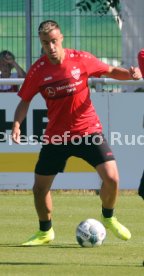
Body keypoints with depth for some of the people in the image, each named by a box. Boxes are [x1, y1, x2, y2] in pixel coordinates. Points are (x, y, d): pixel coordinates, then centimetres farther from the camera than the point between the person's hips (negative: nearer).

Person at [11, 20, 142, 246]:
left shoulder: (81, 59, -10)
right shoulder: (38, 70, -9)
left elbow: (110, 71, 4)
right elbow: (25, 100, 2)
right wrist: (16, 125, -15)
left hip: (88, 131, -1)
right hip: (56, 135, 1)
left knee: (111, 178, -14)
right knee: (40, 187, 2)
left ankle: (109, 218, 16)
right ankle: (45, 232, 28)